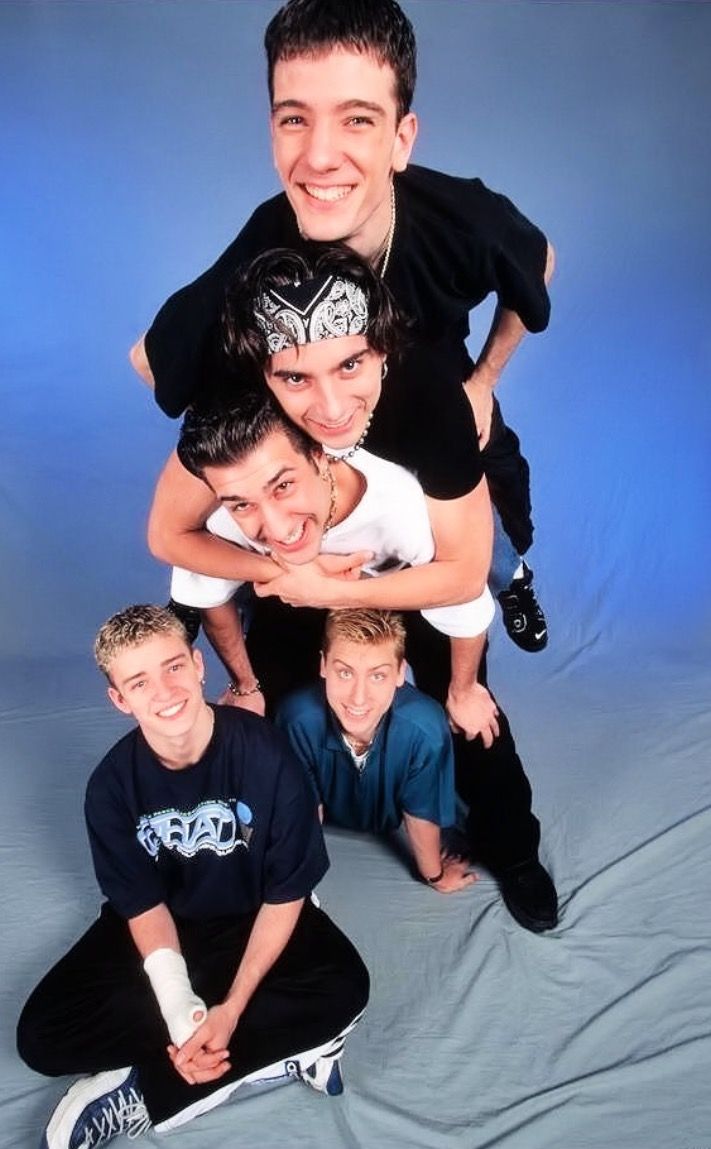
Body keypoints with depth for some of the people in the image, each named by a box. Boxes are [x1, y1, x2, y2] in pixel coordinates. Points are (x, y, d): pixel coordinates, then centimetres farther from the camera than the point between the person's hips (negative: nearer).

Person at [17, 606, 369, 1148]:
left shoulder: (265, 753, -26)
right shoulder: (113, 784, -17)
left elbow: (286, 895, -16)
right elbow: (143, 905, -9)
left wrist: (232, 1009, -23)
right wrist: (181, 1016, -23)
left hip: (255, 917, -2)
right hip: (162, 925, 3)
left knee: (342, 989, -30)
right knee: (43, 1035, -16)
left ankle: (142, 1096, -20)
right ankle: (277, 1054, -16)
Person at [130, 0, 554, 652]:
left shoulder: (465, 221, -36)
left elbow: (539, 264, -10)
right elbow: (149, 359, -18)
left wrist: (484, 381, -10)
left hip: (451, 427, 2)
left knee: (493, 558, 25)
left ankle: (512, 580, 62)